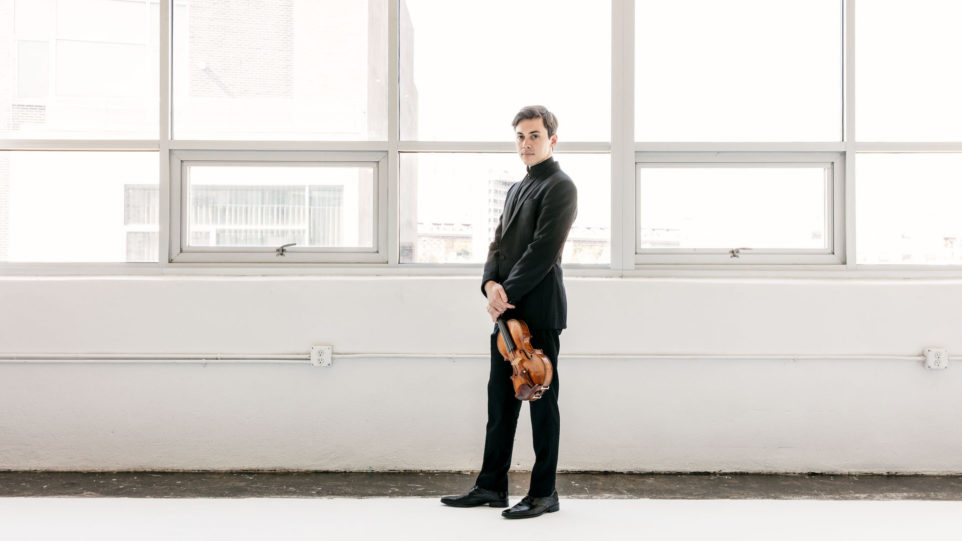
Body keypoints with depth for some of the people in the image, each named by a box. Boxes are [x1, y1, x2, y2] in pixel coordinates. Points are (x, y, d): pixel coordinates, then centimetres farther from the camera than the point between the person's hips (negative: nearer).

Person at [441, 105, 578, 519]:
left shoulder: (559, 186, -6)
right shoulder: (516, 189, 21)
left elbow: (543, 249, -15)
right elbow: (499, 244, 14)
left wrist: (507, 294, -14)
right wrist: (491, 285, -5)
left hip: (538, 312, -8)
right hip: (507, 311, 8)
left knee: (541, 399, -1)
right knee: (501, 397, 11)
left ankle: (544, 493, 8)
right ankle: (491, 485, 20)